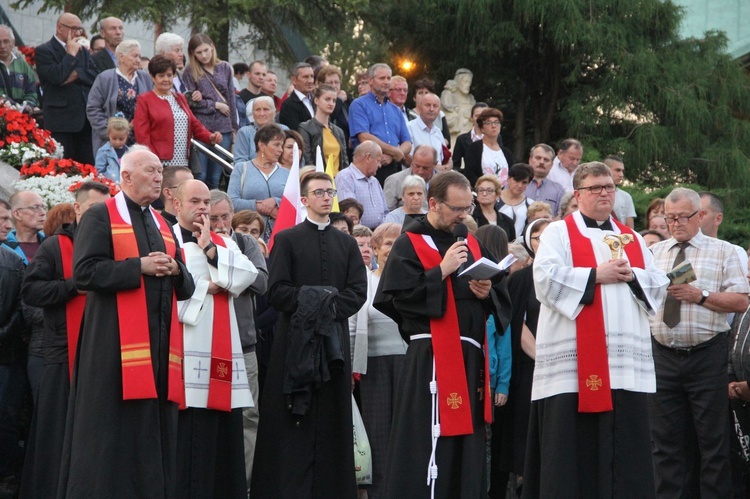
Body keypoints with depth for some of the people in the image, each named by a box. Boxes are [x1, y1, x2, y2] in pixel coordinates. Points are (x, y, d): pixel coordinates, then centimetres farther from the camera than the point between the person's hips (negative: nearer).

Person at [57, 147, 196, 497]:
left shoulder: (163, 225, 20)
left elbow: (187, 286, 20)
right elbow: (84, 272, -11)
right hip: (116, 342, -6)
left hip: (160, 341, 6)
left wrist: (174, 270, -3)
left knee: (155, 432, 3)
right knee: (115, 431, -7)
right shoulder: (100, 216, 1)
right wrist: (139, 267, -14)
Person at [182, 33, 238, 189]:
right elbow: (190, 102, -4)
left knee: (215, 178, 6)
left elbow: (231, 99, 12)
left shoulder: (225, 68, 9)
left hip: (223, 128, 3)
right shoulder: (190, 71, -1)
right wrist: (215, 105, -5)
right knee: (200, 176, -4)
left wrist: (234, 127, 10)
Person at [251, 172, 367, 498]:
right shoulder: (286, 239, 4)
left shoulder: (347, 244, 15)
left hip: (335, 338, 3)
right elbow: (277, 291, -5)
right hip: (295, 338, -3)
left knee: (331, 420, 2)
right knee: (293, 422, -5)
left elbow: (359, 291, 4)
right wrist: (313, 301, -11)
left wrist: (330, 306, -10)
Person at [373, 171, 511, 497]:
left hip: (471, 358, 7)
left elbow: (502, 299, 18)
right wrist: (442, 271, -15)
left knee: (469, 446, 7)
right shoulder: (409, 245, -2)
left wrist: (488, 293, -5)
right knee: (432, 444, -10)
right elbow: (397, 297, -15)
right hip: (432, 360, -6)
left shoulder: (472, 244, 17)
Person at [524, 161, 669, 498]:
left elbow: (659, 285, 14)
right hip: (574, 362, -4)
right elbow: (546, 278, -10)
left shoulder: (632, 239, 21)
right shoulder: (558, 233, 6)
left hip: (627, 363, 5)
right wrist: (596, 275, -11)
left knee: (626, 445, 2)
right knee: (574, 442, -5)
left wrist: (631, 275, -5)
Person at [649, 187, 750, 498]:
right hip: (663, 355, 3)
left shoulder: (723, 252, 4)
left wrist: (700, 295, -13)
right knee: (666, 438, 6)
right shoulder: (654, 253, 14)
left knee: (713, 437, 0)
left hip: (707, 356, -3)